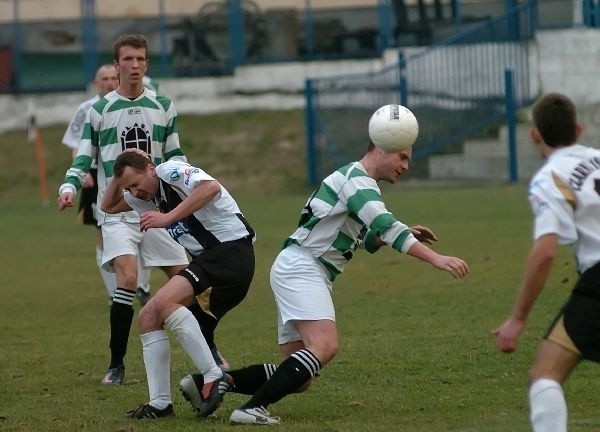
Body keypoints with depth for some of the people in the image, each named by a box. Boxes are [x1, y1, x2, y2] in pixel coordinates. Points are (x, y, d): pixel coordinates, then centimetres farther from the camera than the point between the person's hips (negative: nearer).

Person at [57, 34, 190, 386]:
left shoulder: (163, 107, 7)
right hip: (116, 212, -3)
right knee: (128, 279, -21)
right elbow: (83, 159, 5)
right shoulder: (99, 110, 2)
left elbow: (175, 156, 15)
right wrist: (69, 187, -13)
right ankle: (117, 364, -11)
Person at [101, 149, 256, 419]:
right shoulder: (151, 194, 17)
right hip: (209, 260, 11)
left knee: (166, 301, -29)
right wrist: (119, 173, 14)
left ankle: (213, 378, -26)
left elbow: (211, 187, -30)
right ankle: (160, 403, 2)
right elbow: (109, 207, 31)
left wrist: (168, 217, -32)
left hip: (231, 249, -11)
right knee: (149, 318, 6)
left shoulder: (171, 171, -11)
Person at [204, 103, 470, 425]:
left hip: (298, 270, 10)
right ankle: (251, 409, -32)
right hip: (300, 266, -10)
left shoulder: (359, 182, 21)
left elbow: (369, 239, 33)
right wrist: (435, 258, -30)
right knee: (324, 346, -29)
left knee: (298, 379, 6)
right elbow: (385, 225, -24)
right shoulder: (356, 179, -10)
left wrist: (406, 235, 16)